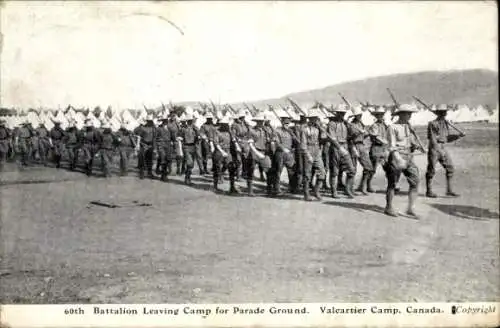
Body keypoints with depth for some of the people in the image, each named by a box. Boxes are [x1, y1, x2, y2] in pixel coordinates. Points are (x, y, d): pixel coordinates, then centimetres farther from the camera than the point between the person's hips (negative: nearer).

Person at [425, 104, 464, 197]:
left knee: (450, 168, 2)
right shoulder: (432, 124, -12)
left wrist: (458, 136, 5)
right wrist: (439, 151, -21)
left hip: (443, 148, 7)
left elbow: (447, 138, 17)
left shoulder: (446, 123, 12)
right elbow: (432, 140, -17)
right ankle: (429, 191, 9)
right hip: (434, 149, -7)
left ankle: (449, 190, 8)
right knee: (431, 170, -1)